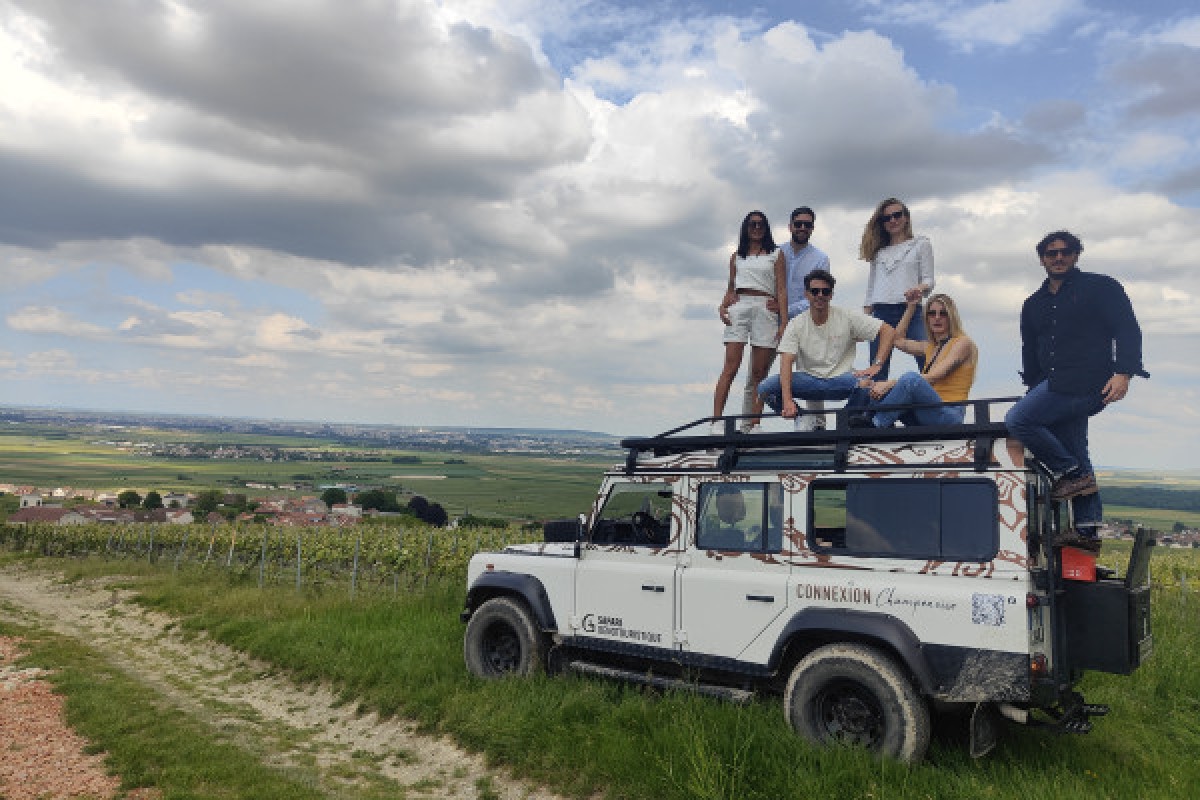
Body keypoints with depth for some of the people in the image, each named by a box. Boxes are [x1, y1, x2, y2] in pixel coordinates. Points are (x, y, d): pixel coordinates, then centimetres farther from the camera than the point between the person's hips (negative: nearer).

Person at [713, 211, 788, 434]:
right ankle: (716, 421, -19)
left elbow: (781, 290, 6)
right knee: (730, 367, -12)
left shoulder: (776, 254, 15)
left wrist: (783, 322, -4)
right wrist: (723, 306, 1)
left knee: (759, 373, -3)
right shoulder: (737, 257, 22)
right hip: (739, 308, 1)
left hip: (766, 310, -1)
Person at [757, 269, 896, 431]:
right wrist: (787, 400, -30)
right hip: (808, 380, 1)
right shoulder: (796, 325, -4)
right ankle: (804, 418, 3)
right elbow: (786, 362, -15)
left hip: (840, 379, -1)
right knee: (765, 388, -23)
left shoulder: (848, 317, -3)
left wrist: (876, 365, -18)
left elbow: (888, 330, -4)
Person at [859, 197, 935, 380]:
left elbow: (928, 280, 5)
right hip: (881, 312, 3)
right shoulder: (879, 251, 20)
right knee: (877, 370, 0)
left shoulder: (921, 244, 12)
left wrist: (920, 288, -19)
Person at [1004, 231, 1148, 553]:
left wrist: (1123, 372, -16)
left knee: (1017, 419, -21)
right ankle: (1086, 530, 11)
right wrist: (1034, 390, 16)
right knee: (1072, 451, 7)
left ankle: (1071, 472, -7)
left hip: (1088, 383, -7)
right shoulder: (1034, 304, 21)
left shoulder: (1101, 287, 4)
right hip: (1057, 388, 7)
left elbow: (1128, 331, -4)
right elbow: (1030, 351, 23)